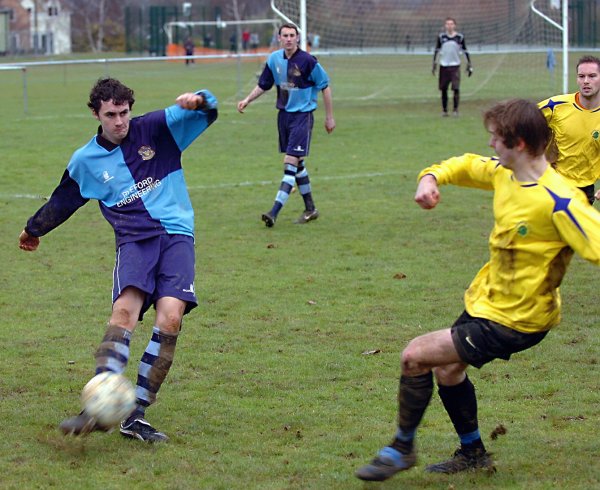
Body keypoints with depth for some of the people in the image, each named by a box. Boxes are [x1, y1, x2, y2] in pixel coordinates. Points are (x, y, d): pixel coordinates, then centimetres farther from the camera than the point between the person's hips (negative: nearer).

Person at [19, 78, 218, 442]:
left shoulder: (157, 128, 5)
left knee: (171, 316, -21)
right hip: (134, 240, 0)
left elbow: (208, 112, -2)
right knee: (125, 309, -27)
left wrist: (199, 100, -25)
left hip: (177, 235, 0)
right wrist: (34, 229, 41)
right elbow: (62, 200, 27)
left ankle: (136, 416, -15)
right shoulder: (86, 161, 10)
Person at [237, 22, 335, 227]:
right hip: (284, 114, 6)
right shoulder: (274, 59, 3)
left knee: (291, 162, -13)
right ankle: (310, 209, 25)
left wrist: (329, 117, -4)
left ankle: (274, 212, -19)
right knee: (297, 164, 13)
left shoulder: (307, 61, -13)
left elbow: (325, 87, -5)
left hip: (302, 115, -6)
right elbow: (263, 85, 16)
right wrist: (247, 100, 1)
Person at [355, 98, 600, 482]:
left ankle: (402, 449, 13)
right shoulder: (504, 174, -2)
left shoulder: (558, 200, -28)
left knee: (416, 356, -9)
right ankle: (473, 454, 44)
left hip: (514, 321, -9)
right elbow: (466, 166, 15)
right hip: (487, 299, 9)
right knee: (447, 369, 24)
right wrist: (431, 178, -3)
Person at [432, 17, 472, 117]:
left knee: (456, 88, -11)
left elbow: (465, 51, 6)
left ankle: (455, 109, -5)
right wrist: (434, 64, 6)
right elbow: (436, 50, 10)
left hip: (455, 65, -1)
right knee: (443, 89, 4)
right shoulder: (441, 37, 3)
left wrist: (469, 65, 4)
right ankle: (444, 110, 15)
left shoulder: (459, 37, 1)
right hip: (443, 66, 1)